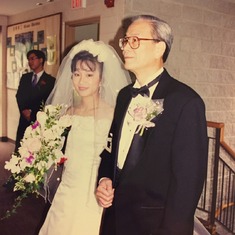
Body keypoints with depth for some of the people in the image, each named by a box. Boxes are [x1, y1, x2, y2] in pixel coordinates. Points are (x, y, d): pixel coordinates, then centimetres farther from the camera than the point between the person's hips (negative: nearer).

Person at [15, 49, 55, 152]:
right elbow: (19, 96, 9)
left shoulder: (50, 80, -3)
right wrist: (24, 110, -7)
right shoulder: (25, 77, 14)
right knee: (19, 148, 4)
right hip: (24, 119, 5)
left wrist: (32, 113, -9)